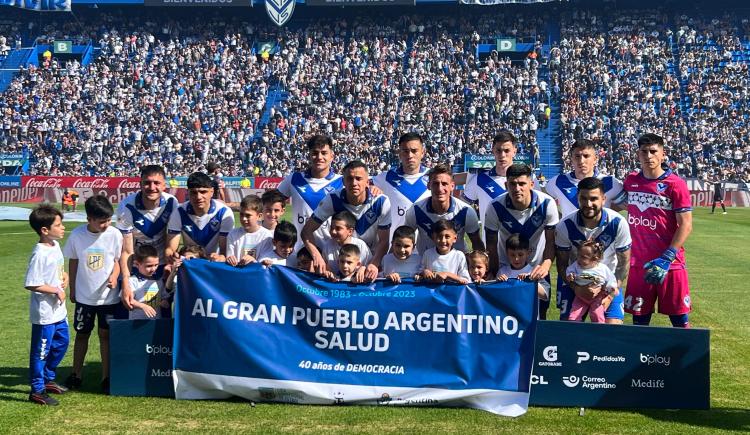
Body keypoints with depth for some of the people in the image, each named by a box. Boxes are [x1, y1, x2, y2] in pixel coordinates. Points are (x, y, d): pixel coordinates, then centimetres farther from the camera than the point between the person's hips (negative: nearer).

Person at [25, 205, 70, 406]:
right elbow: (32, 284, -24)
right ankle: (37, 390, 16)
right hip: (44, 313, -9)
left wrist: (64, 276, 0)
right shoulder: (40, 254, -23)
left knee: (61, 343, 21)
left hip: (58, 310, 9)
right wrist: (56, 291, -19)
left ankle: (48, 379, 38)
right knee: (41, 351, 3)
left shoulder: (56, 245, 4)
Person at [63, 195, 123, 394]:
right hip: (84, 295, 1)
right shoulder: (77, 235, -9)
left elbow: (117, 260, -1)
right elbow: (73, 263, 3)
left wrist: (114, 277, -20)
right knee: (82, 333, 12)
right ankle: (76, 375, 25)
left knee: (106, 334, 6)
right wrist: (72, 290, 8)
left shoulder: (114, 235, -12)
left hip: (109, 296, -1)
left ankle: (106, 377, 16)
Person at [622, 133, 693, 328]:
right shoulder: (630, 181, 7)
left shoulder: (675, 184, -8)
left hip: (671, 265, -4)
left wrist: (666, 258, -19)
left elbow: (686, 225, -12)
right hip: (639, 263, 4)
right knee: (639, 320, 9)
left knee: (680, 320, 1)